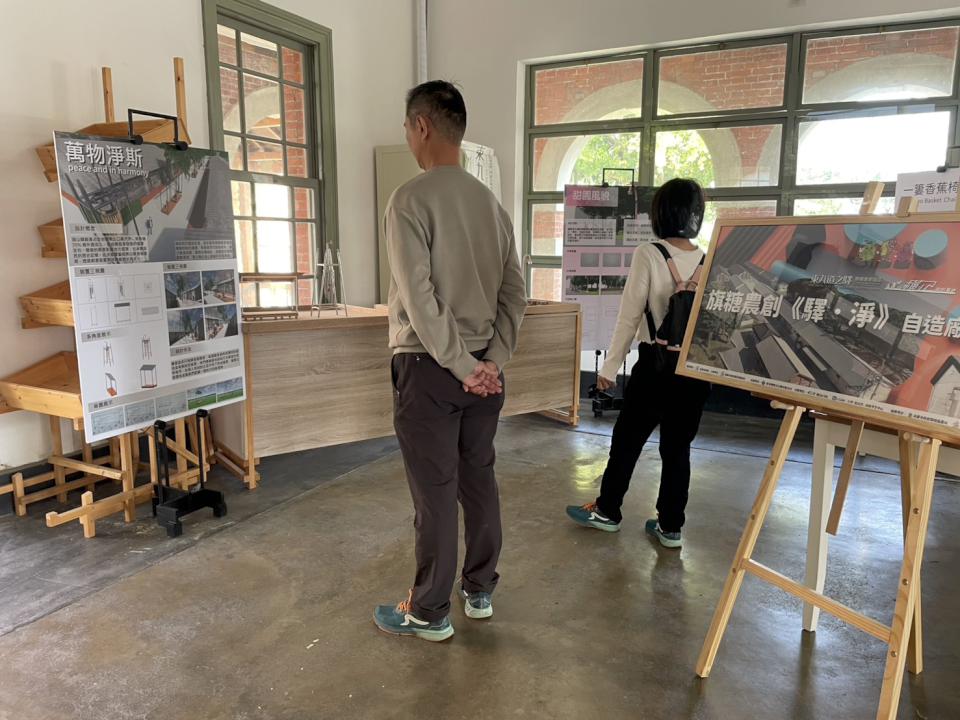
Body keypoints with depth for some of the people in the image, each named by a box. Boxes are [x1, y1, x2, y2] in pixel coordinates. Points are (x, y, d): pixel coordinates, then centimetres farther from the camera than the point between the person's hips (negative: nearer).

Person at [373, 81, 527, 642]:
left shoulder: (411, 200, -12)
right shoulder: (491, 202, 9)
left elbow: (420, 299, -19)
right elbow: (516, 291, 6)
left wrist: (461, 366, -13)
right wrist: (494, 360, 1)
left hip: (429, 367, -7)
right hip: (483, 368, 7)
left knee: (435, 492, 3)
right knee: (479, 479, 16)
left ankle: (430, 612, 20)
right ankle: (479, 591, 32)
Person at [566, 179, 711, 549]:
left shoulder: (648, 255, -11)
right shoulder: (709, 261, 1)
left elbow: (630, 316, -12)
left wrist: (610, 367, -6)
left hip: (656, 363, -4)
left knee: (627, 439, 11)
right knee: (678, 446, 11)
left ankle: (607, 510, 26)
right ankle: (670, 526, 19)